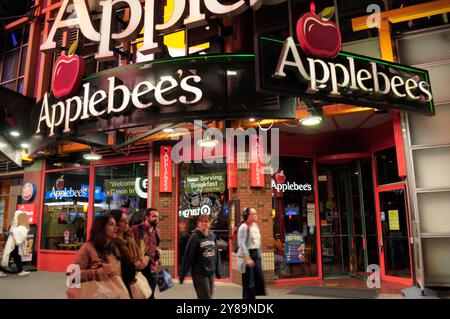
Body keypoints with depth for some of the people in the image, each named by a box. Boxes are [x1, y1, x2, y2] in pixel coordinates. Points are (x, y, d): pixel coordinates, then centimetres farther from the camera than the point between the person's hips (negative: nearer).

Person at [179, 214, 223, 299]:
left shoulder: (213, 236, 4)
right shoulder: (195, 237, -13)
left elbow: (216, 254, 10)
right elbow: (188, 256, -13)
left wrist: (218, 271, 11)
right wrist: (182, 274, -13)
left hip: (211, 273, 6)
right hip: (199, 273, -6)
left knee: (209, 296, 16)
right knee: (205, 297, -1)